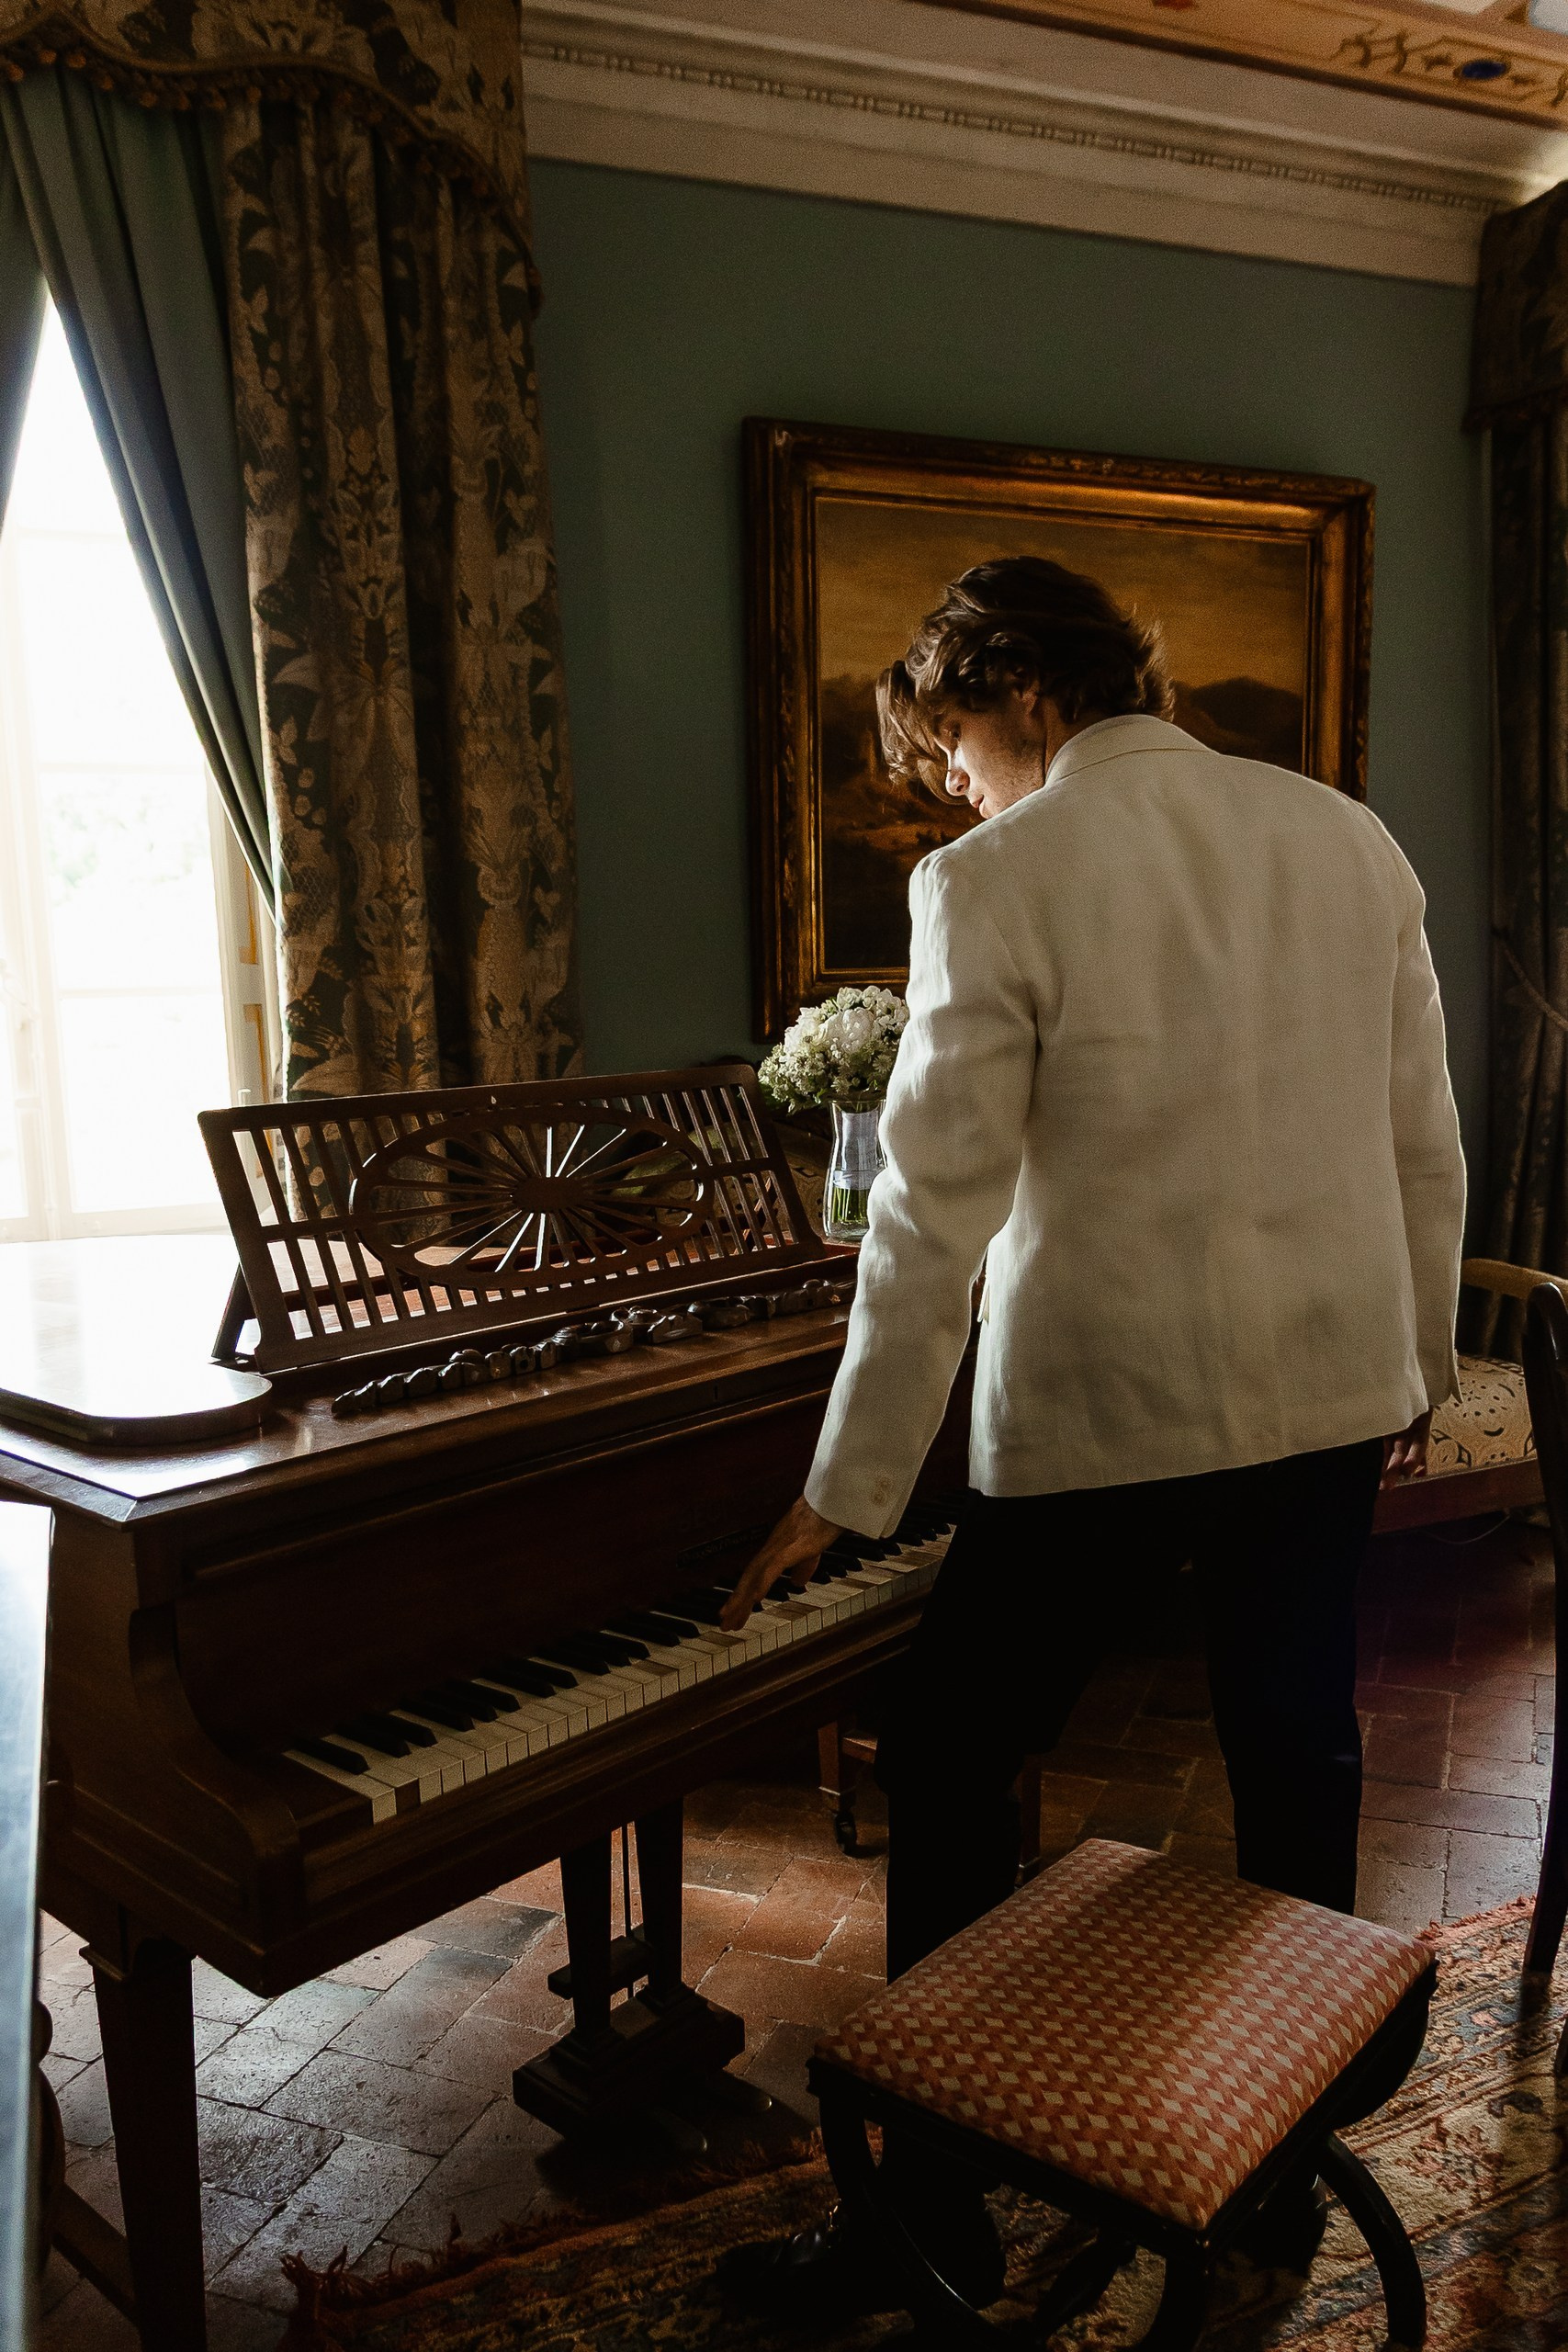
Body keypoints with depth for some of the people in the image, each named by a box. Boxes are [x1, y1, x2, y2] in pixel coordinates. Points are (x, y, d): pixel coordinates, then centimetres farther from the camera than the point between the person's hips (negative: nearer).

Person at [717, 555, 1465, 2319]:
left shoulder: (996, 884, -13)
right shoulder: (1347, 837, 4)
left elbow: (935, 1217, -15)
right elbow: (1425, 1145, 7)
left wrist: (847, 1495, -8)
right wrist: (1417, 1372, 19)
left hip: (1099, 1410, -6)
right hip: (1328, 1390, 6)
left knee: (948, 1772, 11)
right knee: (1298, 1758, 20)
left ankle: (934, 2214, 23)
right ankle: (1288, 2168, 38)